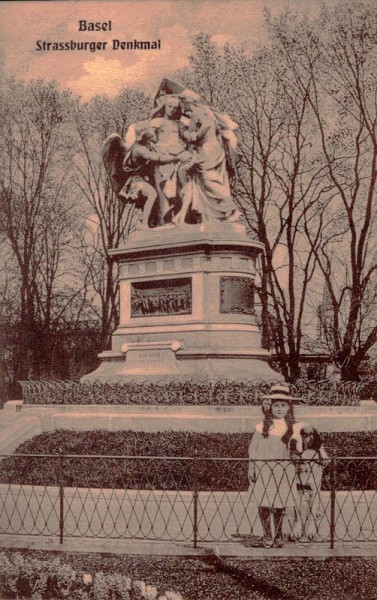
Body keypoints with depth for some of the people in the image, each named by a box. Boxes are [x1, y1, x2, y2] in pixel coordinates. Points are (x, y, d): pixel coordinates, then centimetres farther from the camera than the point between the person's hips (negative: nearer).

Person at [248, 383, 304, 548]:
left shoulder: (292, 428, 4)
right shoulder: (262, 427, -1)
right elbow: (253, 449, 2)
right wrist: (251, 468, -3)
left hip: (283, 469, 1)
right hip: (263, 469, -1)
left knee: (279, 505, 6)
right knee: (264, 504, -2)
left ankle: (278, 536, 25)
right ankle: (267, 536, 14)